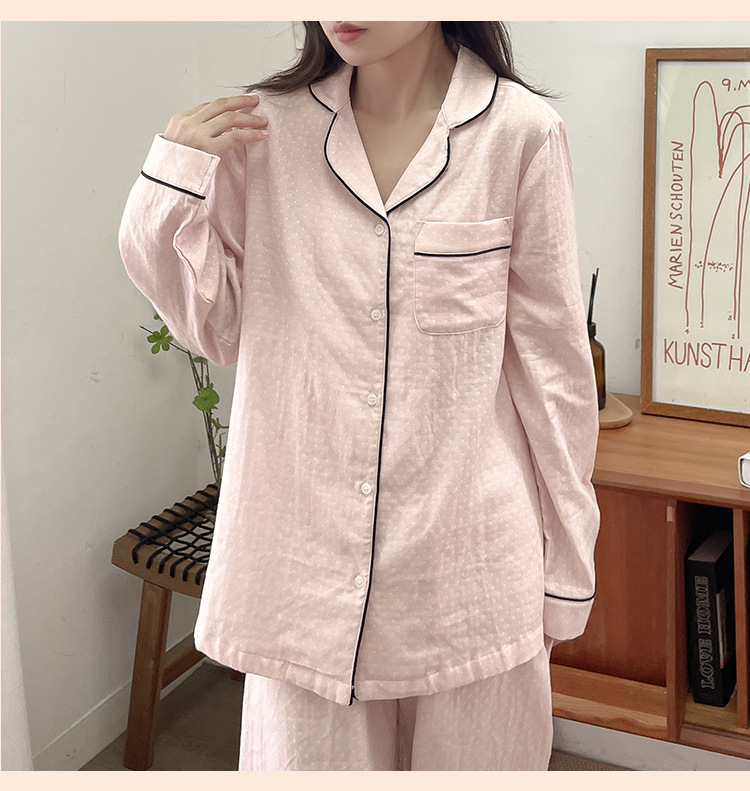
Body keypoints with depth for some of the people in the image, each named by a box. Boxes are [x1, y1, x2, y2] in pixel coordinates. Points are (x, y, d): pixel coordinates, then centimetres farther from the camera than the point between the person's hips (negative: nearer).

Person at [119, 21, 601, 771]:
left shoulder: (518, 131, -7)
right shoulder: (265, 127, -1)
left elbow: (550, 359, -1)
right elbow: (217, 328, 8)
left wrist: (566, 566, 4)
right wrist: (173, 180, -7)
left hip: (470, 559, -1)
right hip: (305, 552, 2)